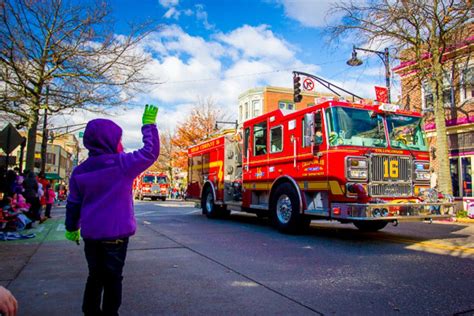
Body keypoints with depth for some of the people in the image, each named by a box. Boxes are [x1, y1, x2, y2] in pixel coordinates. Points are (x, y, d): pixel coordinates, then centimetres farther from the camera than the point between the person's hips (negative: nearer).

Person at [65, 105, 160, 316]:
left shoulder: (79, 171, 2)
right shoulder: (122, 164, -13)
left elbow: (73, 204, 10)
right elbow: (151, 152, -7)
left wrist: (71, 228, 23)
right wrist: (148, 124, 2)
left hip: (90, 233, 5)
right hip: (116, 232, -5)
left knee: (95, 275, 20)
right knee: (112, 277, 8)